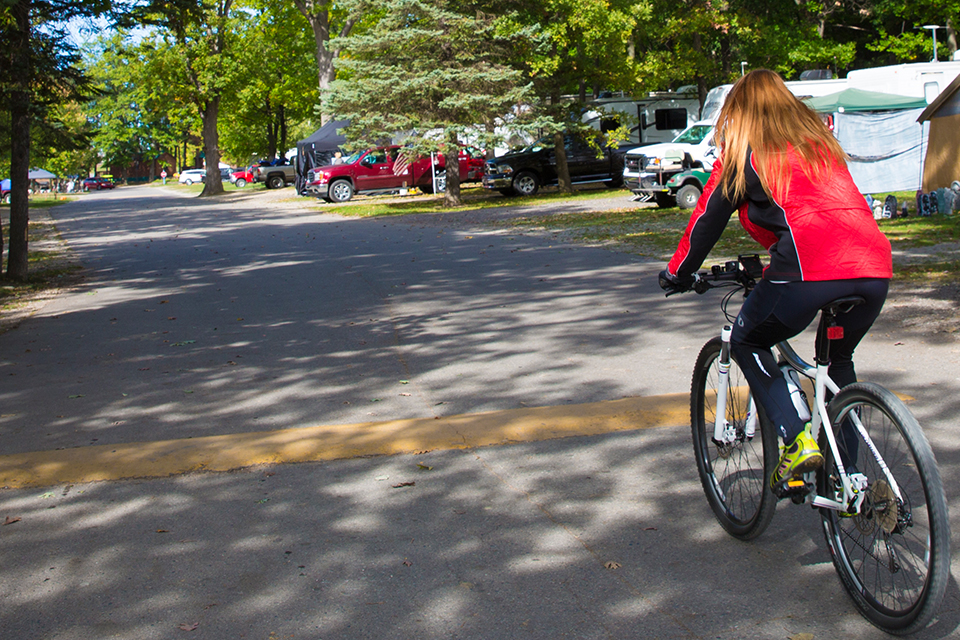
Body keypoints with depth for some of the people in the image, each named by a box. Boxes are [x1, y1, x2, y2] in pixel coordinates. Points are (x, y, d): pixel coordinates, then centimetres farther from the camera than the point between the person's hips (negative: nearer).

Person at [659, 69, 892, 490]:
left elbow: (706, 221, 17)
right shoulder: (821, 141, 28)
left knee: (747, 344, 18)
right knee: (840, 360, 27)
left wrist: (678, 274, 32)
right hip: (875, 266, 6)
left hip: (810, 267, -6)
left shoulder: (742, 153, 13)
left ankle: (796, 440, 2)